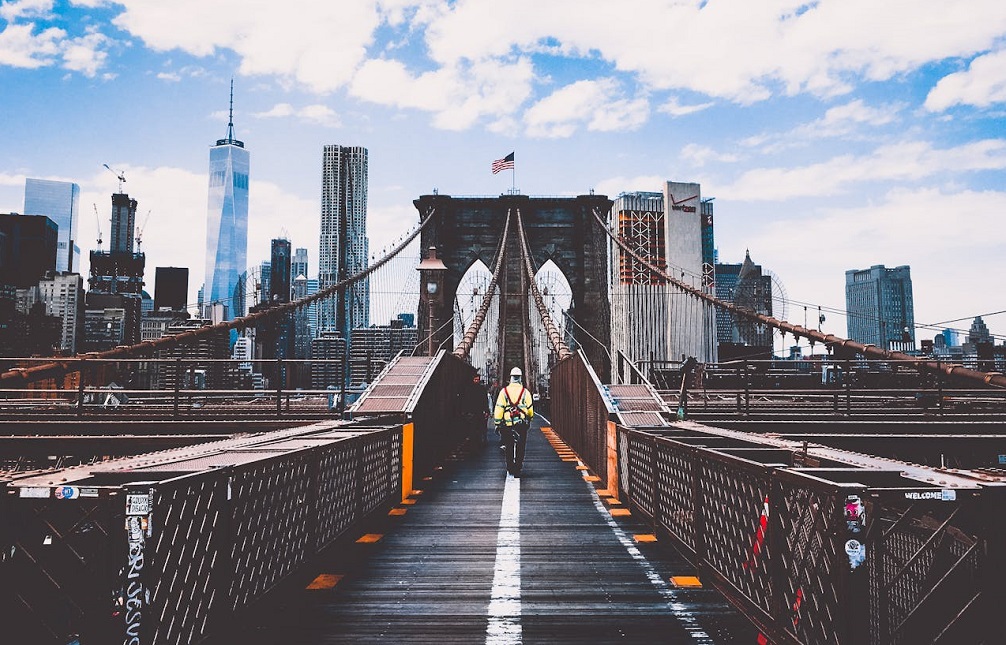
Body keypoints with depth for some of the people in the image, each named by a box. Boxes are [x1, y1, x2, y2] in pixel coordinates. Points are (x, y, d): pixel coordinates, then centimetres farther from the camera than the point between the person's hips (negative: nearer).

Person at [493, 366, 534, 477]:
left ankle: (510, 468, 14)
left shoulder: (504, 391, -2)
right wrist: (529, 418, 24)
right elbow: (530, 409, 5)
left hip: (507, 424, 0)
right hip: (522, 425, 0)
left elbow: (498, 408, -3)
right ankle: (517, 470, 5)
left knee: (508, 447, 11)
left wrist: (497, 423, 3)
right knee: (520, 448, 6)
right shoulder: (525, 392, -1)